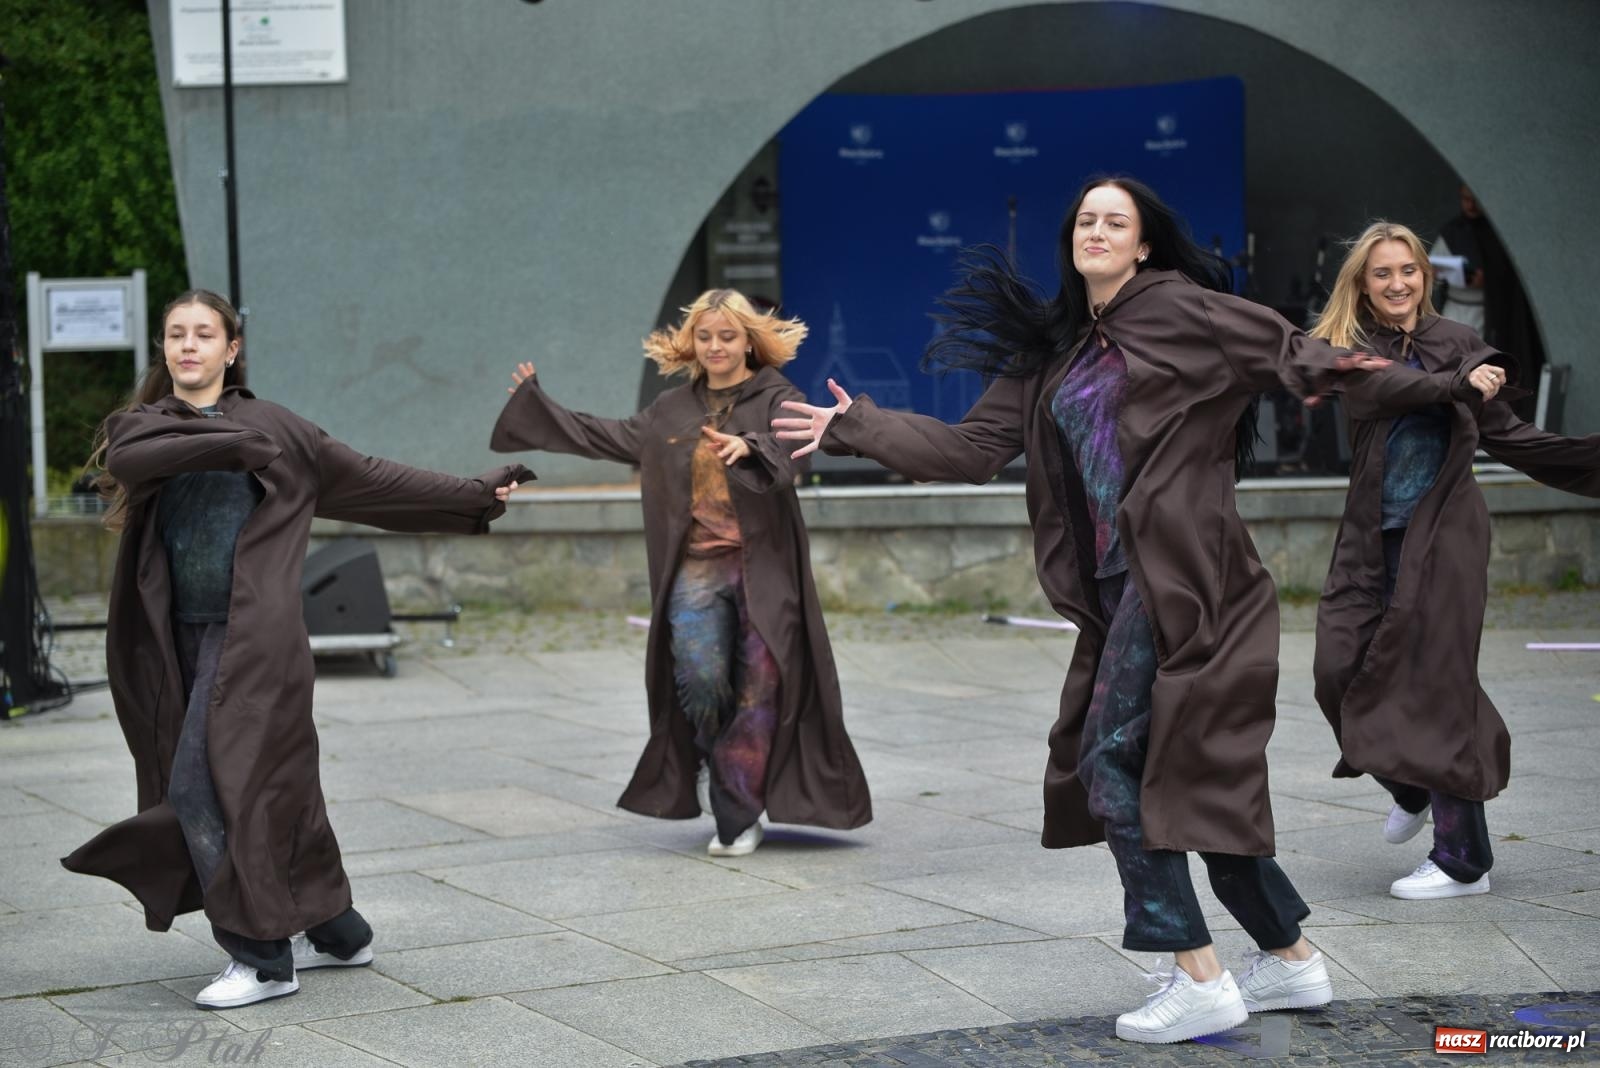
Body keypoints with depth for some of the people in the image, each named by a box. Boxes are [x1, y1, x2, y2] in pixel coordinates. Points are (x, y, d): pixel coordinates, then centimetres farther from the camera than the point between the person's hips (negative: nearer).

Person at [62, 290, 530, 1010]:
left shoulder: (271, 427, 6)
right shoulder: (143, 422, 10)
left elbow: (372, 479, 11)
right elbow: (126, 457, -15)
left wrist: (474, 496, 11)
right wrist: (231, 444, -18)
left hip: (251, 634, -4)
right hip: (178, 636, 4)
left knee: (202, 784, -13)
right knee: (271, 785, 9)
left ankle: (263, 957, -6)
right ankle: (335, 930, 25)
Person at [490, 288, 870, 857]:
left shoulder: (776, 398, -1)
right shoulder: (673, 410, 15)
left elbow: (787, 451, -21)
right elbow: (608, 436, 23)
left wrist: (749, 448, -43)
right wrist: (537, 404, 26)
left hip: (762, 569, -3)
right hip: (696, 569, 3)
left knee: (757, 693, -3)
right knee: (699, 679, -16)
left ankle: (736, 818, 7)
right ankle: (712, 757, 15)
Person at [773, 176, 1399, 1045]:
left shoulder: (1174, 308, -3)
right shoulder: (1051, 352, 16)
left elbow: (1280, 347, -9)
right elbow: (974, 448, 16)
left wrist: (1326, 370, -31)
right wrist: (857, 428, 15)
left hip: (1179, 573, -7)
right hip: (1119, 582, 7)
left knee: (1116, 758, -11)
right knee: (1201, 777, 10)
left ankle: (1198, 978, -7)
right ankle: (1291, 960, 21)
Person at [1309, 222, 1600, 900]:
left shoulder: (1456, 342, 4)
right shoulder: (1350, 347, 5)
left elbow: (1503, 434, 8)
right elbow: (1380, 390, -17)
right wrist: (1458, 384, -24)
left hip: (1445, 532, -2)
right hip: (1373, 537, 2)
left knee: (1433, 680, -7)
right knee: (1342, 670, -4)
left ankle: (1463, 860, 0)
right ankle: (1412, 788, 27)